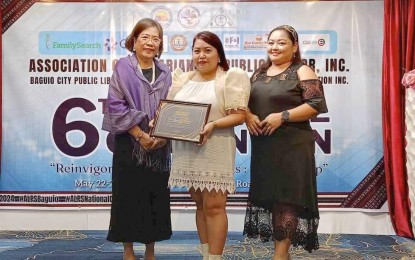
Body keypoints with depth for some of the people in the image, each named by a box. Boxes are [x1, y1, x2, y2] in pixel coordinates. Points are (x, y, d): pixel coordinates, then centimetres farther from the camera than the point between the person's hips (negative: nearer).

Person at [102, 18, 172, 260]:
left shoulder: (165, 73, 9)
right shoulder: (123, 68, -2)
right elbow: (116, 106, -9)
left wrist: (163, 136, -9)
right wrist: (140, 135, -14)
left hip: (159, 145, 4)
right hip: (129, 143, -3)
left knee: (156, 196, 8)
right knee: (129, 196, 3)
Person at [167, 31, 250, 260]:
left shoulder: (231, 77, -2)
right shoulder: (182, 79, 15)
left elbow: (238, 116, -9)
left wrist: (212, 125, -24)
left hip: (215, 151, -5)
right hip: (186, 151, 6)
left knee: (214, 206, -4)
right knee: (200, 204, 13)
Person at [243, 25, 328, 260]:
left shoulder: (302, 72, -3)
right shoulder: (259, 73, 15)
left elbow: (316, 105, -12)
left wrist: (282, 116, -19)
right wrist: (248, 116, -6)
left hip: (292, 145, -6)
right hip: (263, 145, 6)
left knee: (288, 197, -4)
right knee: (268, 195, 9)